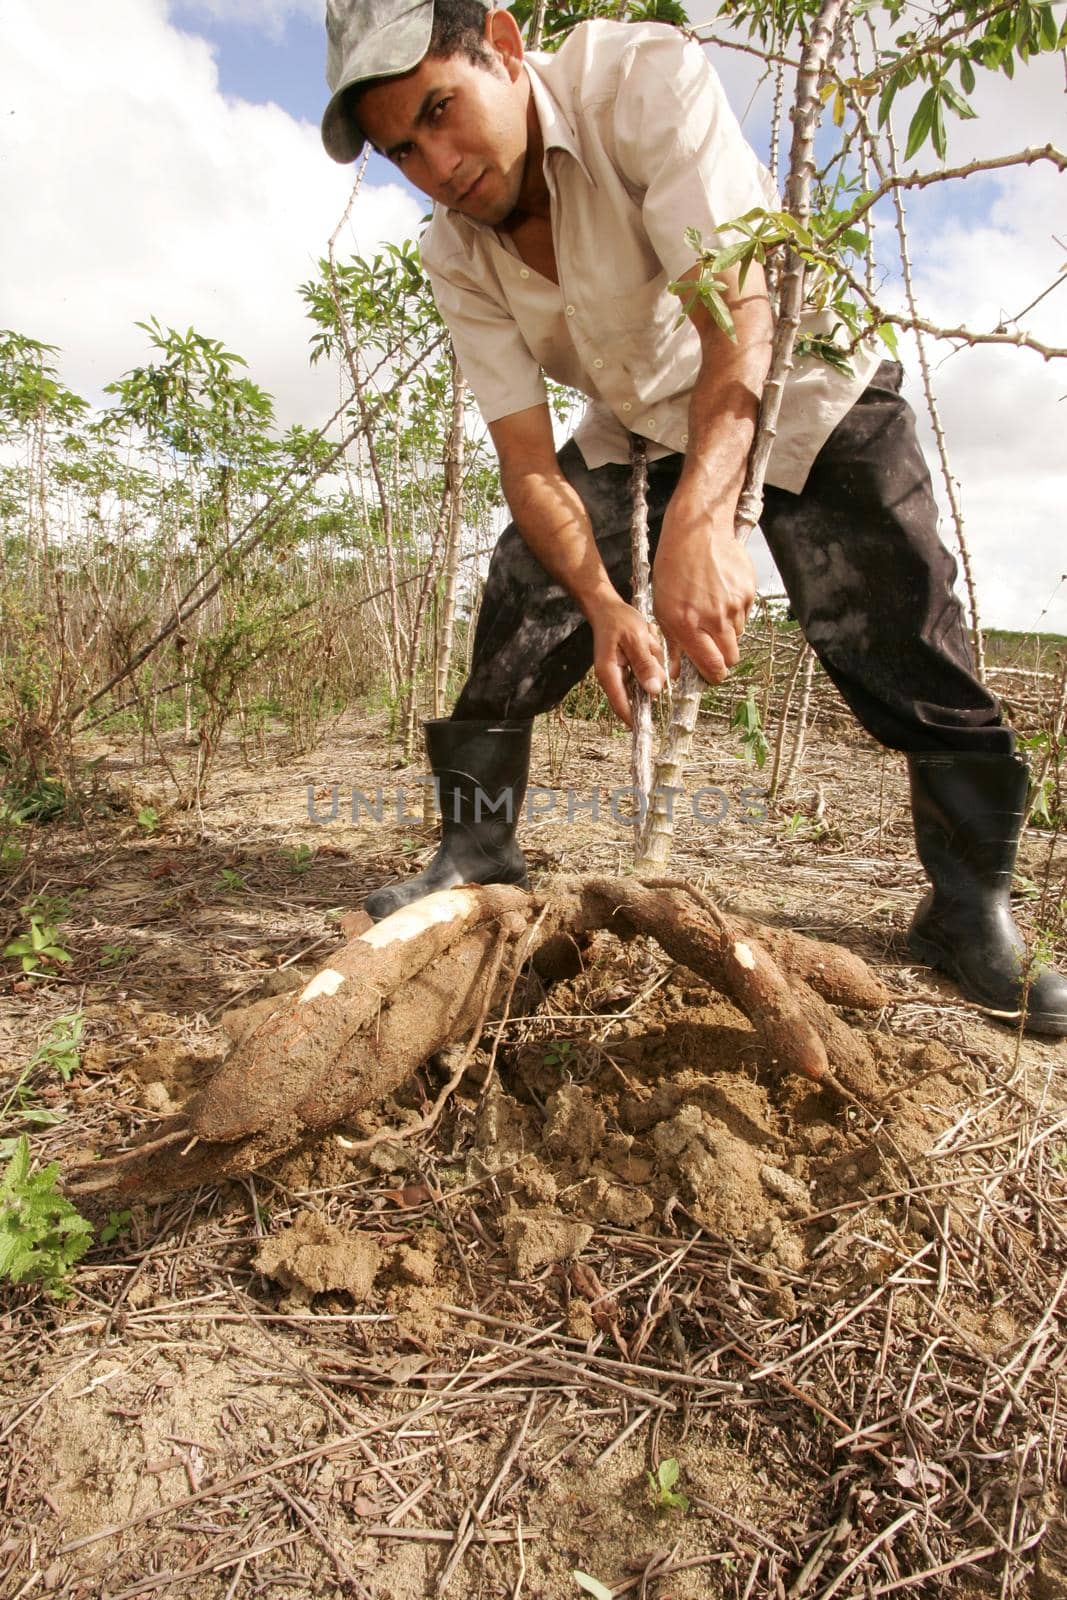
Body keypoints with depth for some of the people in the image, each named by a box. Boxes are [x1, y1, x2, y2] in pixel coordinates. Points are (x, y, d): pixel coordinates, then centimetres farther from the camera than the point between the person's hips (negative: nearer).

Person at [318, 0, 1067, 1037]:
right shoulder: (455, 258, -12)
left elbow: (739, 312, -37)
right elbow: (525, 453, -16)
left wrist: (700, 516, -54)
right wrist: (602, 602, -33)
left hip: (798, 392, -4)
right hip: (634, 431, 5)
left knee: (909, 653, -14)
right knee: (515, 622, -10)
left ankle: (970, 906, 4)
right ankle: (478, 857, 5)